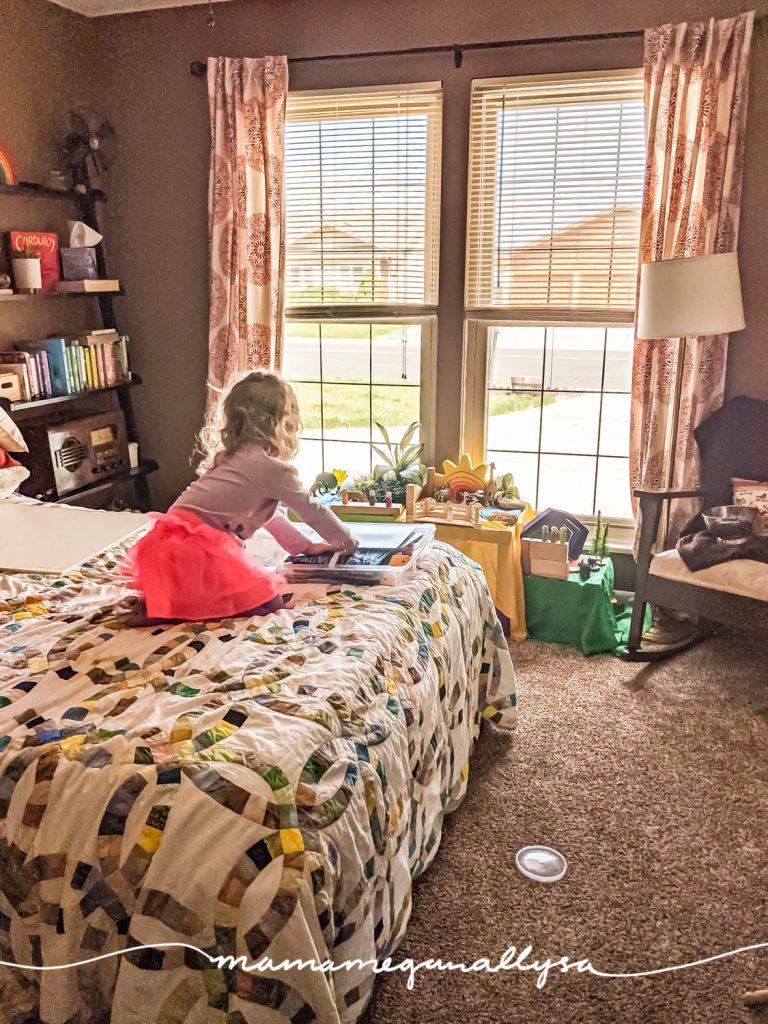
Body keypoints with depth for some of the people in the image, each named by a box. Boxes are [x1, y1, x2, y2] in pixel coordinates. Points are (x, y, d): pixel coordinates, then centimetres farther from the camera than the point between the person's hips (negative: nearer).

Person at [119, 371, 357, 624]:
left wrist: (304, 546, 31)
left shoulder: (237, 456, 18)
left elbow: (268, 513, 28)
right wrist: (346, 542, 18)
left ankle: (160, 596, 11)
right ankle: (163, 609, -11)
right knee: (268, 601, -8)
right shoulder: (272, 468, -9)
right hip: (194, 546, -9)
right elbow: (312, 511, 2)